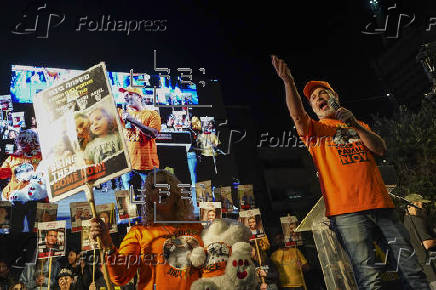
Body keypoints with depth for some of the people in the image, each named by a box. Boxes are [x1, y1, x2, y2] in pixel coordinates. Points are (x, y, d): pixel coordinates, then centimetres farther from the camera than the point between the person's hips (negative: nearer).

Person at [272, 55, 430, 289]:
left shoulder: (359, 126, 26)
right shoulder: (314, 129, 14)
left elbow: (381, 149, 9)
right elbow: (297, 114, -8)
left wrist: (355, 125, -6)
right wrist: (288, 81, -23)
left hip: (380, 204, 4)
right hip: (346, 210, -4)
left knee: (410, 267, 2)